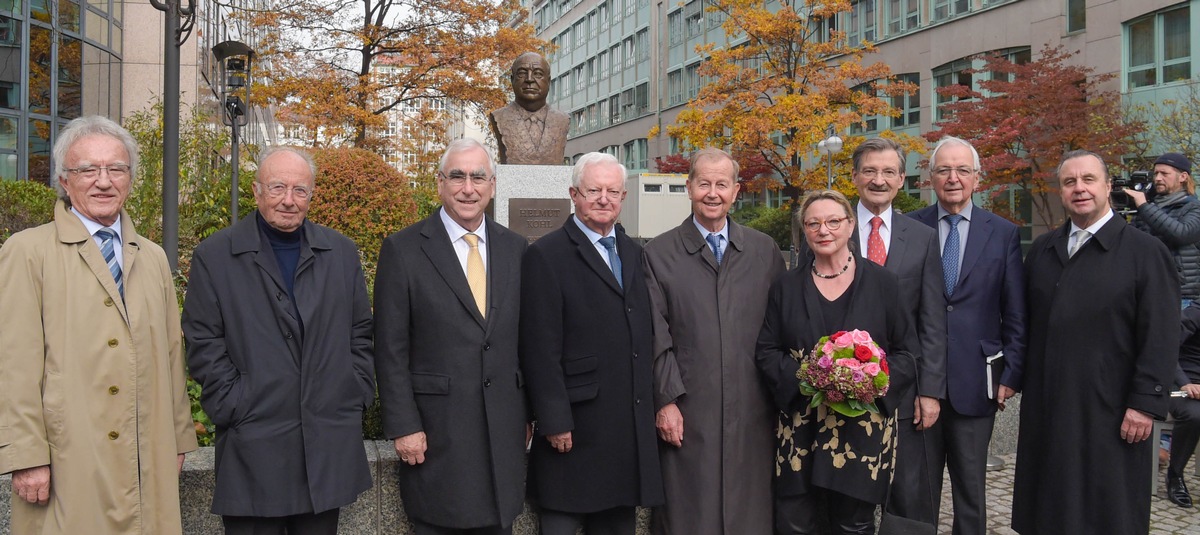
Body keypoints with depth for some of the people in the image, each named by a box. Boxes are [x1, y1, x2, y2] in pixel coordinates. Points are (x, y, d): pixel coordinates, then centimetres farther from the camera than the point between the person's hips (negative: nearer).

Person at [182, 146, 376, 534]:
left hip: (330, 446, 3)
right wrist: (234, 407, -8)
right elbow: (204, 346, -3)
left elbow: (361, 334, 12)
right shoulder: (213, 256, 0)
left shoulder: (342, 253, 9)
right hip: (253, 449, -3)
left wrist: (357, 395, 4)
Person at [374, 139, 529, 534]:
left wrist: (526, 412, 10)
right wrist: (403, 426, -10)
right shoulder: (403, 249, -4)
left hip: (504, 428, 4)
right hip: (436, 432, -3)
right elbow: (391, 350, -6)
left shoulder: (515, 249, 7)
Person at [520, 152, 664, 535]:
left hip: (632, 428, 6)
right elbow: (540, 349, -12)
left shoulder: (635, 254, 14)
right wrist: (555, 422, -15)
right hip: (575, 430, -6)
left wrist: (653, 405, 11)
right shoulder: (546, 256, -7)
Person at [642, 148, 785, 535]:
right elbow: (656, 336, -1)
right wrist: (666, 401, -7)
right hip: (686, 414, -2)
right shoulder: (659, 253, 3)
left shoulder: (766, 251, 9)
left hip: (752, 412, 2)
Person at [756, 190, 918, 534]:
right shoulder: (786, 287, 8)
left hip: (864, 427, -1)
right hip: (800, 430, 1)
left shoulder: (883, 283, 5)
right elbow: (765, 351, 6)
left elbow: (907, 351, 4)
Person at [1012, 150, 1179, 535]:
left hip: (1108, 411, -4)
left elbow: (1160, 337, -9)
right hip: (1045, 406, 5)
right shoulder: (1041, 250, 11)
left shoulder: (1145, 251, -4)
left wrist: (1146, 403, -14)